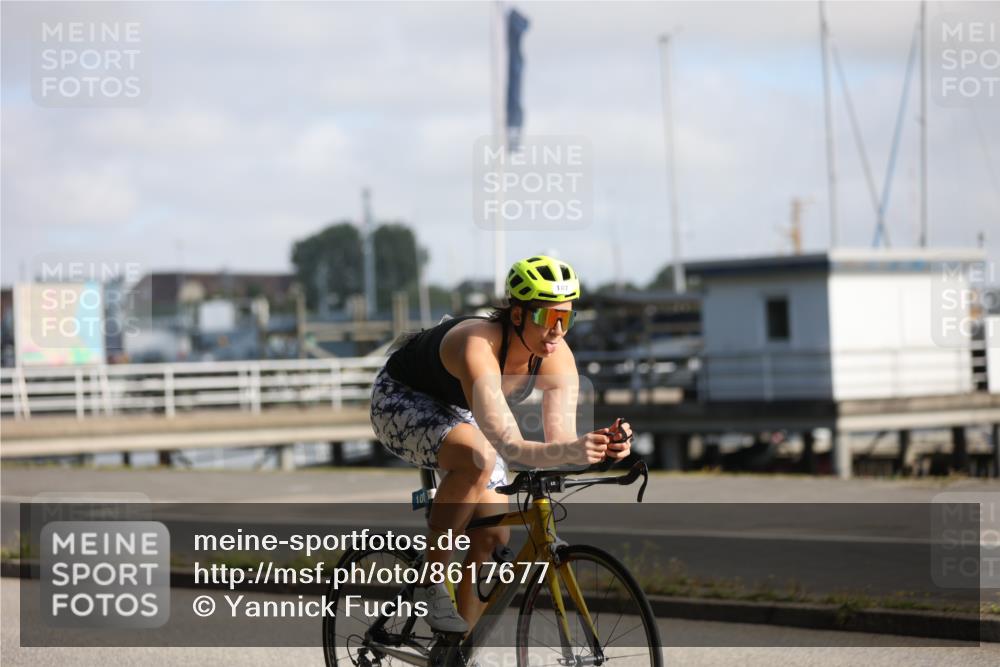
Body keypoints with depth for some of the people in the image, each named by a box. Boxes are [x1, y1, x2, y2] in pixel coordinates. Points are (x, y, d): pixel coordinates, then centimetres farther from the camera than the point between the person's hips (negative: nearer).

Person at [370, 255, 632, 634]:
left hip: (458, 414, 7)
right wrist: (572, 451, -64)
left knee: (494, 536, -3)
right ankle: (432, 584, -22)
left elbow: (561, 440, -27)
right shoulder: (478, 347, -40)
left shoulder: (558, 359, -21)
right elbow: (510, 447, -48)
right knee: (478, 458, -36)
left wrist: (600, 447, -49)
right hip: (402, 400, -7)